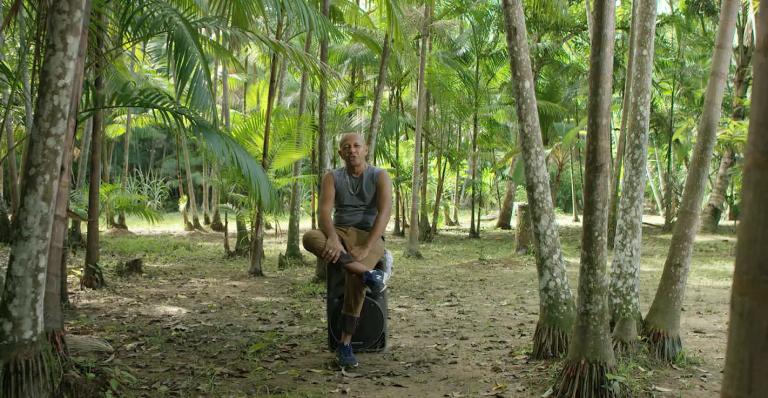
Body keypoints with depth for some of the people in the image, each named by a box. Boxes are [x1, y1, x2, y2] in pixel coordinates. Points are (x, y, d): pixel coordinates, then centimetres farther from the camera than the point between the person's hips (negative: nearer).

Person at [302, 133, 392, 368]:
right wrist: (332, 238, -32)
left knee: (355, 278, -34)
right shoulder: (332, 177, 6)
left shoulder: (380, 177, 0)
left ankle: (345, 345, -28)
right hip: (340, 233, 3)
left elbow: (385, 212, -14)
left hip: (370, 236, -3)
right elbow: (324, 211, -9)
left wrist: (365, 247, -28)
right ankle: (368, 274, -40)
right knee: (310, 238, -32)